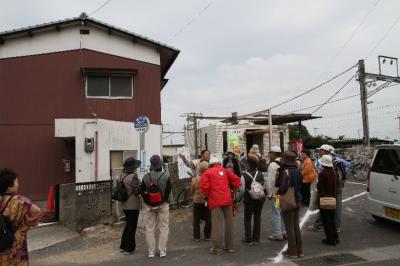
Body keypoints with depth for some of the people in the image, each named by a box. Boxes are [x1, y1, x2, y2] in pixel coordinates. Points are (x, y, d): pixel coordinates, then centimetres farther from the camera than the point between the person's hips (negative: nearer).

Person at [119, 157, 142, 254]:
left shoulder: (122, 176, 4)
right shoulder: (133, 177, -21)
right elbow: (138, 190, -21)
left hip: (124, 205, 8)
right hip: (133, 205, -8)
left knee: (128, 224, 22)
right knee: (132, 226, 5)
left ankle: (123, 246, 31)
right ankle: (129, 248, 15)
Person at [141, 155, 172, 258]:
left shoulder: (146, 177, -4)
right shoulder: (166, 176, -8)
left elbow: (142, 192, -4)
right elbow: (168, 191, -10)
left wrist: (148, 203, 0)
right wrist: (163, 202, -2)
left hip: (149, 206, 1)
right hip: (162, 205, -1)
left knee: (149, 229, 11)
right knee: (164, 228, 9)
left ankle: (151, 252, 15)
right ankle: (162, 251, 10)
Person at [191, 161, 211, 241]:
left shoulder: (194, 179, -15)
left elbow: (192, 190, -1)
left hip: (197, 201, 0)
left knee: (196, 220, 13)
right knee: (208, 220, 14)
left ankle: (196, 236, 19)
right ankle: (207, 236, 19)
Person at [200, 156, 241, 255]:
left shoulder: (207, 172, 4)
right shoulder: (225, 170, 12)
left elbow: (204, 186, -8)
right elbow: (236, 180, 3)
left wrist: (207, 195, 8)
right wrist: (232, 189, 16)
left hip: (215, 201, -3)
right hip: (227, 200, 3)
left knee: (217, 225, 2)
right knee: (229, 223, 12)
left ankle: (218, 249, 7)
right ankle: (230, 246, 21)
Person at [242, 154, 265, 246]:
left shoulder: (245, 175, -16)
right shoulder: (260, 174, -1)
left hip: (249, 200, -4)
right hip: (260, 199, 5)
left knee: (247, 219, 7)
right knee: (257, 218, 12)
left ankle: (248, 239, 9)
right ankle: (256, 239, 19)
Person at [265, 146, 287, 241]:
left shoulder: (273, 165, -14)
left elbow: (270, 180, -16)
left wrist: (269, 193, -8)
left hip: (276, 193, -7)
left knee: (276, 213, 1)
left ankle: (277, 234, 7)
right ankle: (285, 232, 25)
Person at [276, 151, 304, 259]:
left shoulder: (285, 171, -20)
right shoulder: (298, 171, 4)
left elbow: (283, 187, -26)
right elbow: (300, 185, 11)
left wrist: (278, 192, -8)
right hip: (297, 201, 7)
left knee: (289, 227, 4)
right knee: (296, 225, 17)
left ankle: (292, 251, 14)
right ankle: (299, 251, 25)